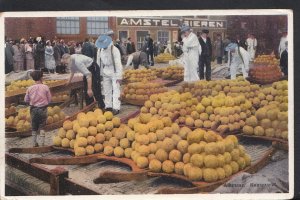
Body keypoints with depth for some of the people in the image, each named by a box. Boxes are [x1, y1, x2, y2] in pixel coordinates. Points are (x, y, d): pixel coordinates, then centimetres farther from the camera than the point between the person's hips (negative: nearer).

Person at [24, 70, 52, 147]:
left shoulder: (30, 88, -6)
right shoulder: (45, 87, -10)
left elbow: (26, 100, 1)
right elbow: (49, 99, -4)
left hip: (33, 109, 1)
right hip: (43, 109, -1)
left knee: (34, 127, 15)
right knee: (42, 127, 9)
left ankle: (34, 143, 19)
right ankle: (42, 143, 7)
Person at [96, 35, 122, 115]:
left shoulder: (114, 50, -17)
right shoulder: (100, 50, 1)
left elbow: (118, 63, -18)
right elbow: (99, 62, 9)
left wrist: (119, 76, -20)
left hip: (114, 72, -6)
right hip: (106, 73, 6)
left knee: (116, 90, -8)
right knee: (107, 90, 10)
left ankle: (116, 108, -9)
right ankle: (108, 107, 19)